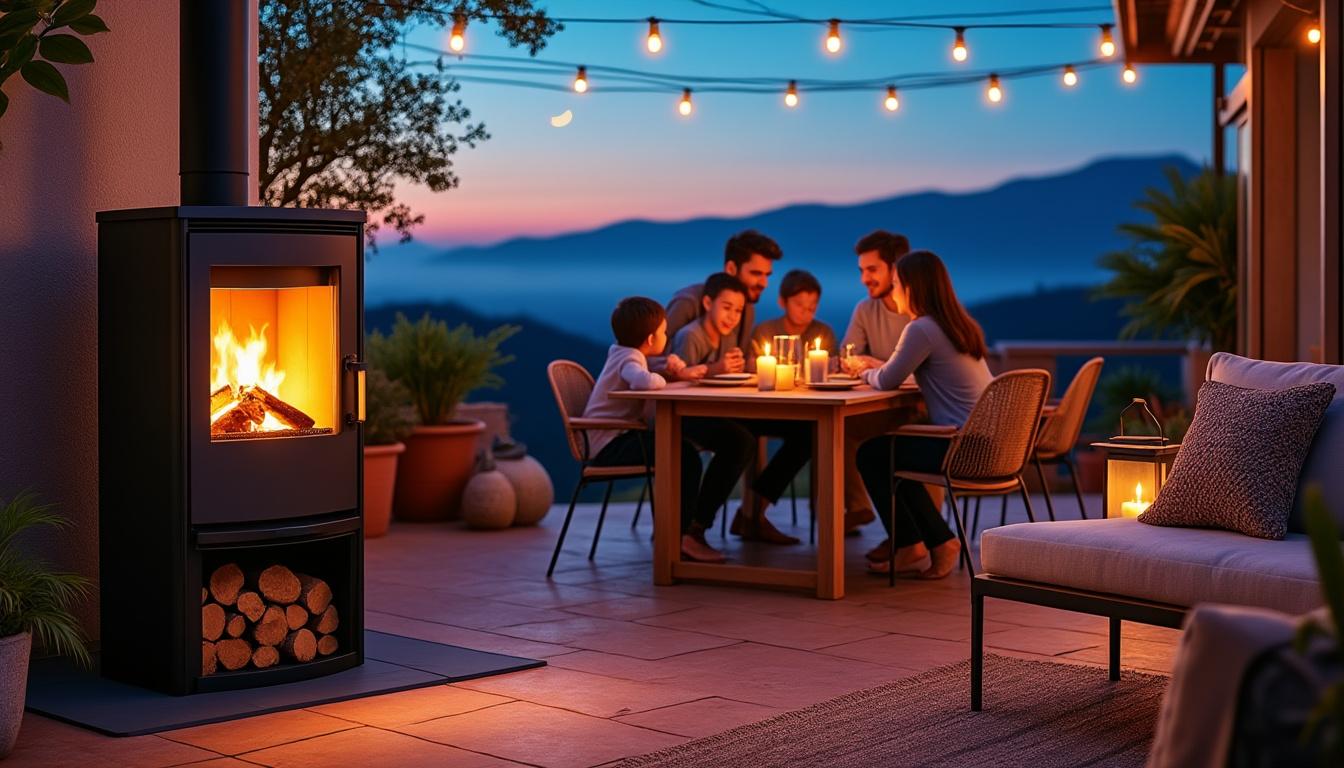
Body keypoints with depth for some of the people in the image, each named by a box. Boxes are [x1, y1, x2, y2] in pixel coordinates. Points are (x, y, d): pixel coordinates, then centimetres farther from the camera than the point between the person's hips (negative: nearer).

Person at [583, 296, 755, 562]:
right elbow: (646, 382, -37)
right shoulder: (629, 359, -14)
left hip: (620, 438, 10)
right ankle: (678, 538, -21)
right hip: (610, 444, -10)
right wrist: (663, 377, -14)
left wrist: (672, 370, 1)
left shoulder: (622, 353, 17)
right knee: (683, 454, -28)